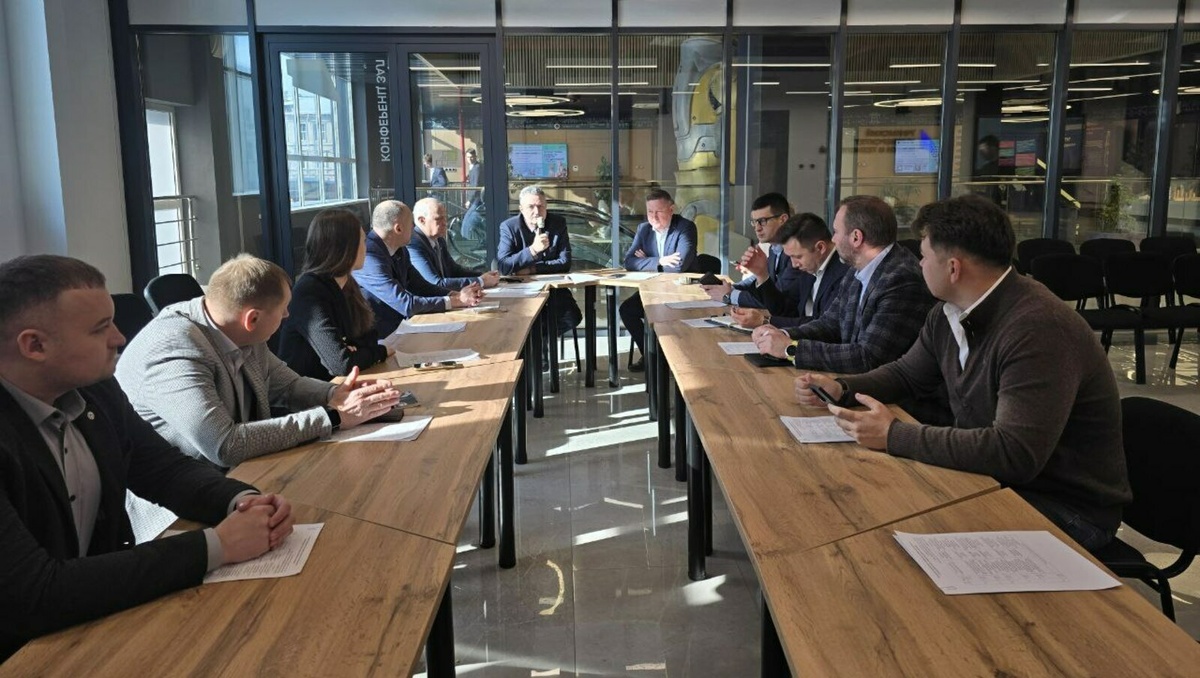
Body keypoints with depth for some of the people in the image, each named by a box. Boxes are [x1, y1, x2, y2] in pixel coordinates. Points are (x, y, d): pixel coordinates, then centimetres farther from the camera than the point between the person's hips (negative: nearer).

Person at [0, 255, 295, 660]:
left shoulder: (94, 390, -4)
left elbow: (168, 470, 7)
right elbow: (35, 596, -29)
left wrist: (242, 501, -14)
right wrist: (215, 546, -27)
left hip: (101, 613, 6)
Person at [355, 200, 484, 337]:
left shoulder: (399, 251, 5)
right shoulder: (369, 257, -23)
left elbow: (421, 287, 12)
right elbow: (405, 305, -25)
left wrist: (458, 295, -6)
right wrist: (456, 300, -18)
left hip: (398, 328, 8)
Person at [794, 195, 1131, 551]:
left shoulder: (1039, 329, -28)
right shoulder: (949, 315, 0)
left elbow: (1015, 454, -35)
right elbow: (905, 374, 18)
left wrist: (894, 435, -30)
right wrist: (840, 389, -2)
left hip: (1064, 509, -8)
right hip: (994, 478, 8)